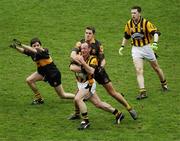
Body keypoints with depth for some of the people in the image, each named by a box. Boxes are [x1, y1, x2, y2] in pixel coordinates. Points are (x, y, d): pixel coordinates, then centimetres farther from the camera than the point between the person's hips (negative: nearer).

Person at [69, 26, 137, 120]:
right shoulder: (80, 43, -10)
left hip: (98, 70, -2)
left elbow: (103, 59, -8)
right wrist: (81, 63, -42)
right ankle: (77, 113, 18)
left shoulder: (98, 45, -12)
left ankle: (129, 108, 9)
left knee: (112, 92, -1)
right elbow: (72, 55, -24)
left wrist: (101, 67, -29)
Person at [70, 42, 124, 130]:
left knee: (77, 99, -24)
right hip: (80, 84, 6)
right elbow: (72, 67, -15)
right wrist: (83, 68, -24)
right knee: (98, 104, 12)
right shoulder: (78, 57, -1)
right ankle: (118, 114, 25)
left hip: (88, 84, -6)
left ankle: (85, 121, -15)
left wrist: (83, 62, -36)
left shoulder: (93, 59, -13)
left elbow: (91, 71, -30)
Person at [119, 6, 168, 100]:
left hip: (147, 47, -2)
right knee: (139, 70, -13)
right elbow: (126, 36, 16)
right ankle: (142, 92, -18)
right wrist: (122, 46, 13)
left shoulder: (146, 23, -15)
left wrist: (155, 43, -35)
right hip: (136, 49, 2)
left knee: (156, 67, 13)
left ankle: (164, 84, 38)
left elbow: (155, 32, -19)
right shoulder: (129, 24, 0)